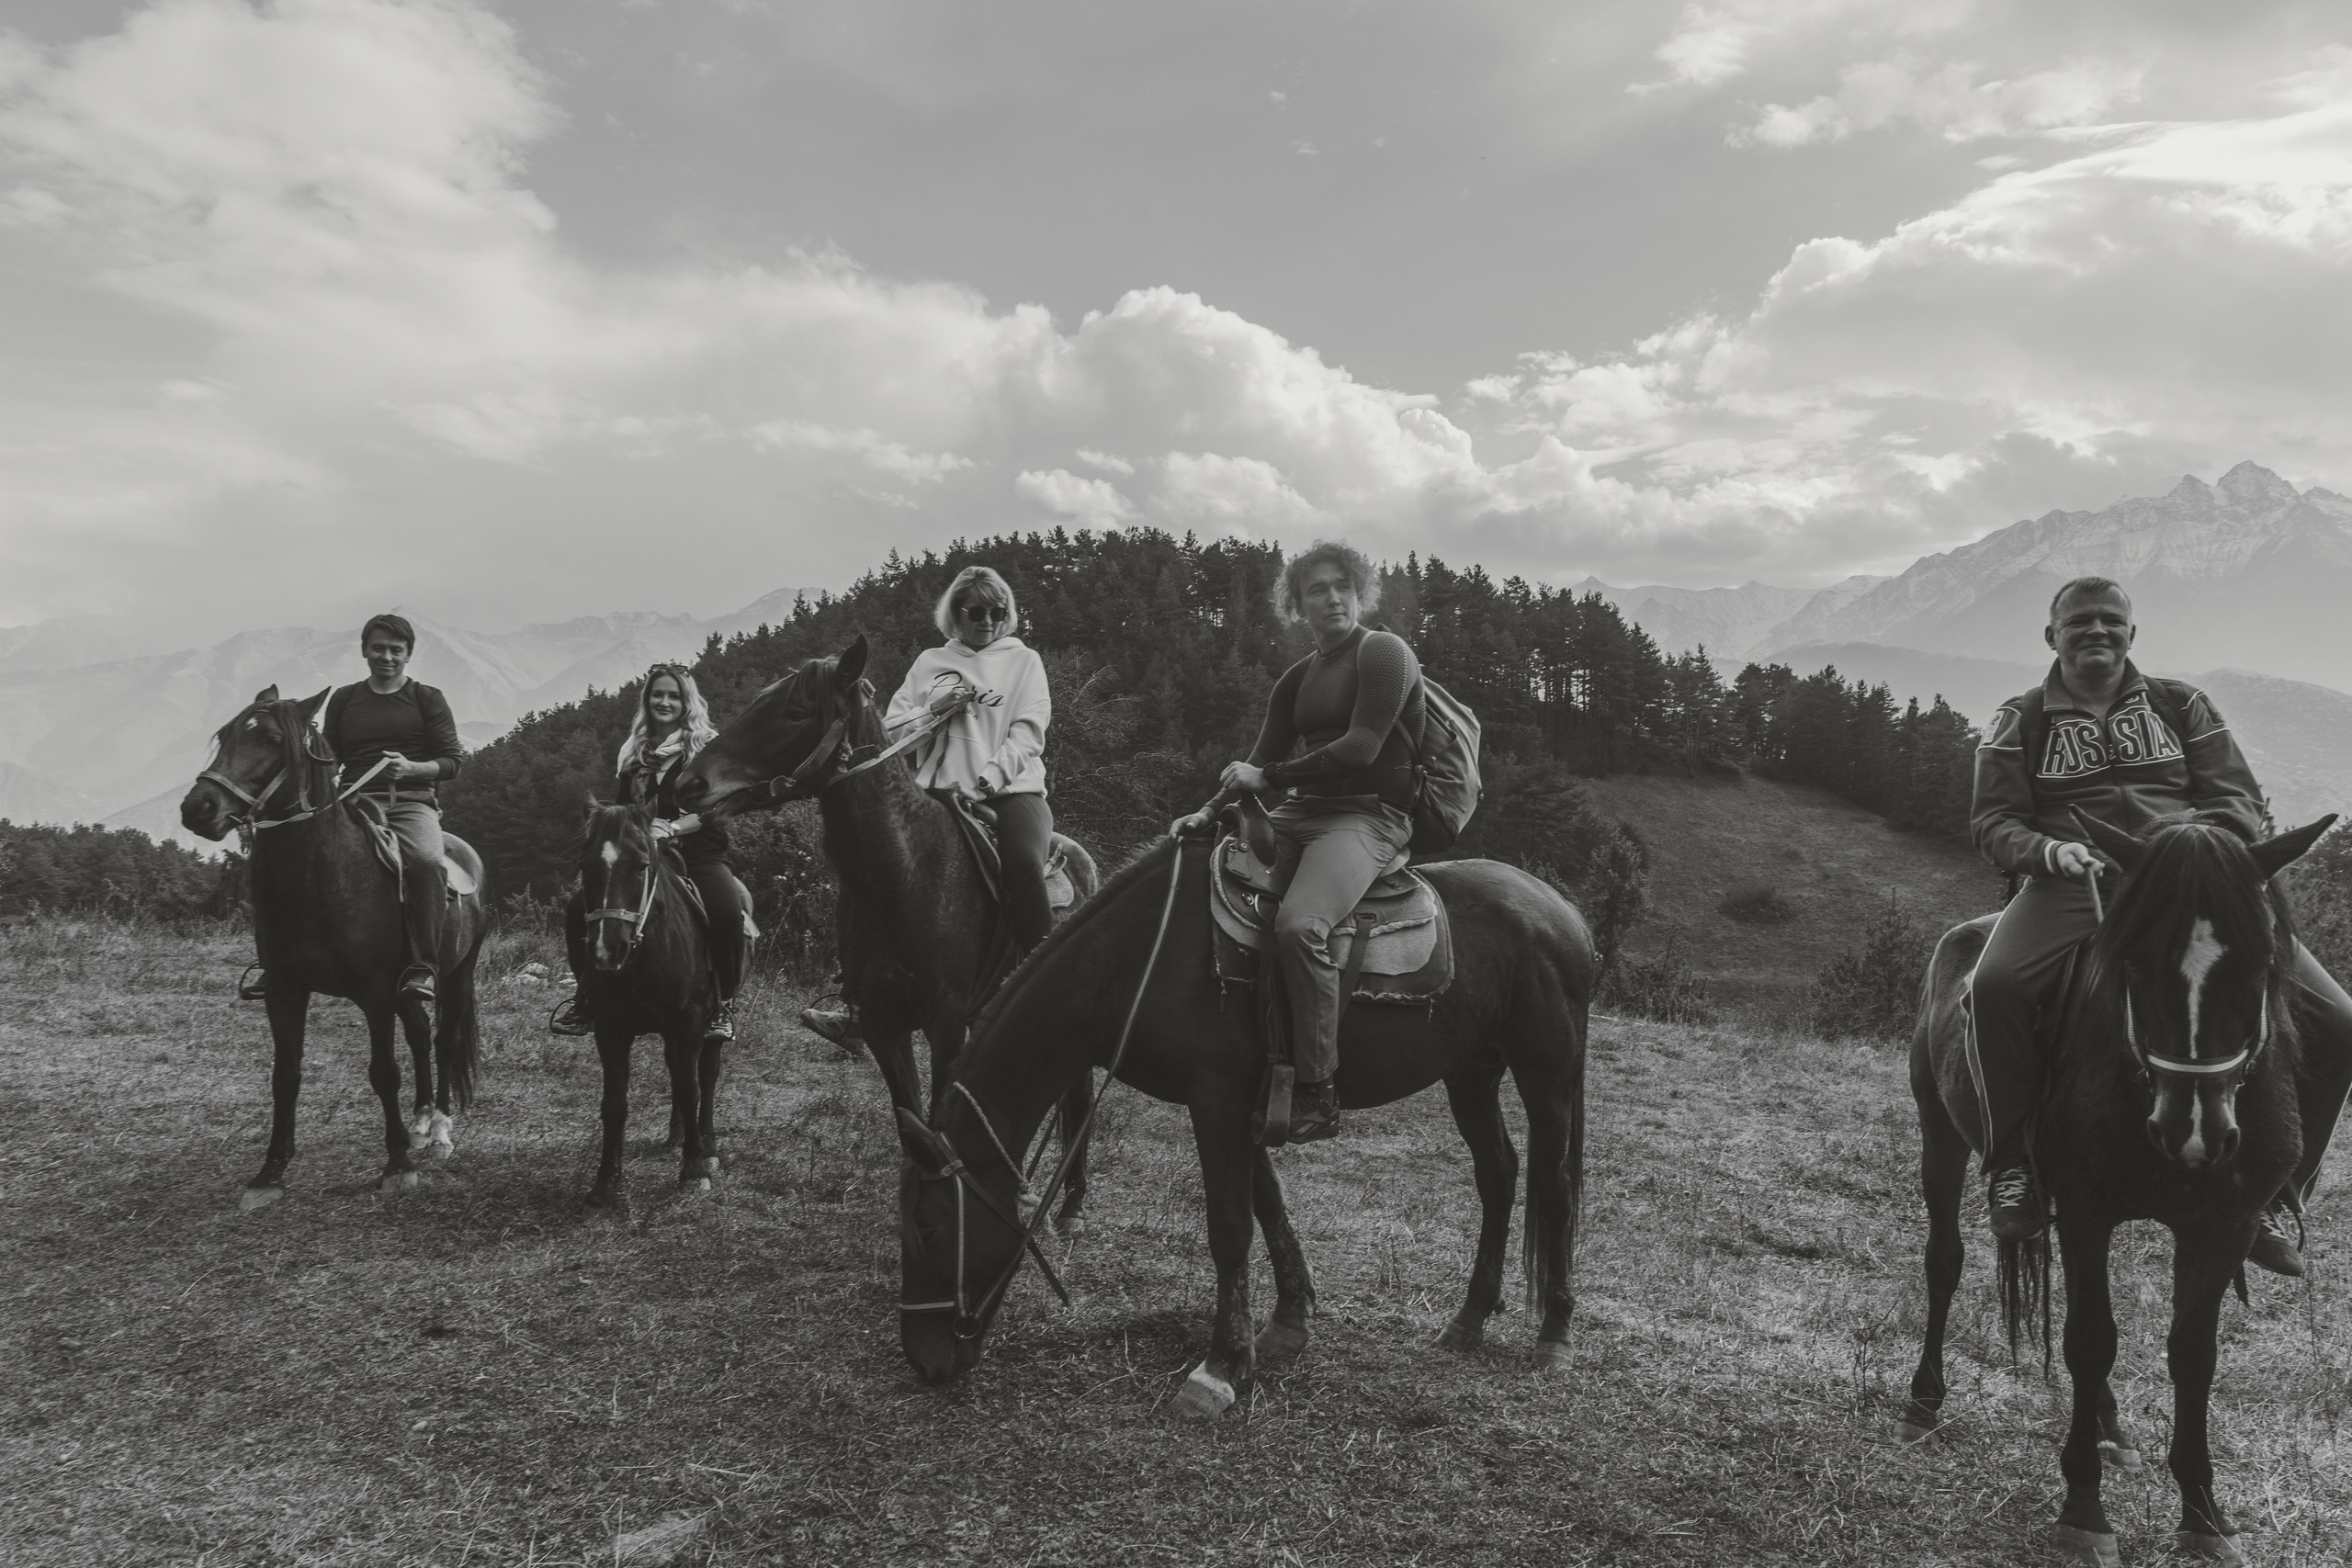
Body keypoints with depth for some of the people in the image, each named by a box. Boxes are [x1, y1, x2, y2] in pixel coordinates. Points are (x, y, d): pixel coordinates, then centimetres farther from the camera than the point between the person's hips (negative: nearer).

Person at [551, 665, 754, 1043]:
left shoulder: (708, 745, 3)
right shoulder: (632, 752, 18)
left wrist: (672, 828, -22)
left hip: (699, 853, -4)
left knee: (727, 910, -35)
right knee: (578, 908, -16)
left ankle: (724, 1003, -17)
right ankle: (586, 997, 1)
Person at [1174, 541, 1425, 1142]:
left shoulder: (1383, 652, -3)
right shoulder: (1298, 678, 19)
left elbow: (1361, 748, -14)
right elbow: (1261, 760, 15)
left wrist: (1268, 777, -13)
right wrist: (1211, 809, -3)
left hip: (1371, 816, -9)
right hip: (1301, 814, 9)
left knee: (1297, 925, -32)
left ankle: (1318, 1095, -25)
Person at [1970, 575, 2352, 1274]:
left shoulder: (2182, 705, 20)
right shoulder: (2020, 719, 14)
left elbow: (2240, 799, 13)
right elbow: (1994, 821, 6)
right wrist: (2051, 850, -16)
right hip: (2072, 883, -3)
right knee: (1995, 987, -36)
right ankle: (2012, 1162, -15)